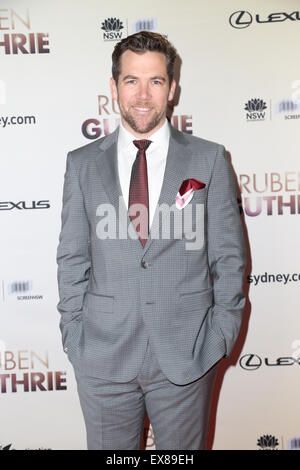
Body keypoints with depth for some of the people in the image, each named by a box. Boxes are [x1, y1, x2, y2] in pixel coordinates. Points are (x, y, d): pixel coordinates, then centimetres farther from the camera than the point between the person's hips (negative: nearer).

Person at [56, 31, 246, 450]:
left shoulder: (209, 159, -1)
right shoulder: (82, 164, 2)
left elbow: (228, 255, 0)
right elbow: (72, 258, 4)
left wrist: (223, 334, -3)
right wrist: (73, 335, 1)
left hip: (187, 355, 0)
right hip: (102, 356, 1)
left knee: (184, 448, 18)